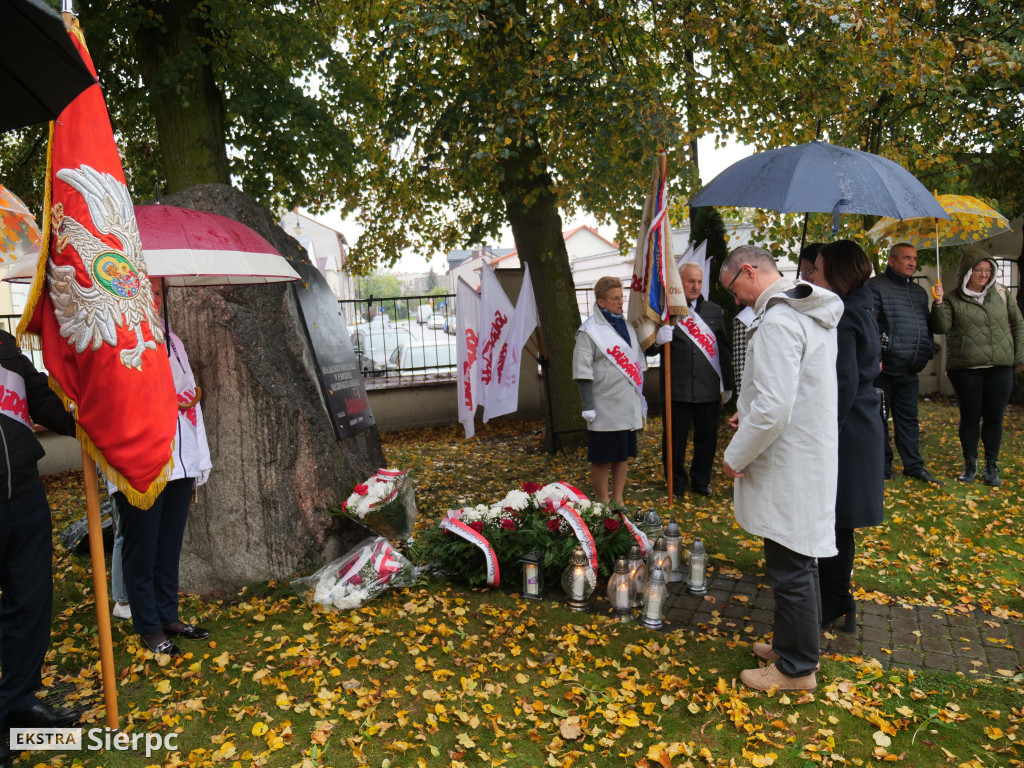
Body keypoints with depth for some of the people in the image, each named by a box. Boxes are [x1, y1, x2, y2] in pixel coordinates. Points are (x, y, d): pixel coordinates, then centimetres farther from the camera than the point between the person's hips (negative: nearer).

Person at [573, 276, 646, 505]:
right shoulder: (589, 330, -7)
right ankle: (604, 504, 13)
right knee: (602, 457, 1)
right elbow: (583, 371, -11)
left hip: (628, 405, 7)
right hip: (605, 407, -7)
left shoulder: (625, 325, 14)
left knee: (624, 454, 12)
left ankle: (618, 501, 23)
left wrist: (640, 396, 18)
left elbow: (637, 363, 21)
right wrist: (588, 406, -15)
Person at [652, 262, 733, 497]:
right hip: (678, 389, -3)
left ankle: (701, 481, 29)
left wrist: (727, 385, 13)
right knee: (674, 439, 5)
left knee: (707, 438, 11)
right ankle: (676, 483, 22)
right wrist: (659, 340, -22)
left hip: (709, 389, 3)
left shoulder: (714, 311, 12)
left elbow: (724, 348, 15)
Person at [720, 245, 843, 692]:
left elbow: (773, 409, -28)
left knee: (790, 569, 4)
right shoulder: (813, 313, 10)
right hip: (812, 457, 10)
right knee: (799, 562, 21)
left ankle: (796, 668, 19)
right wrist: (749, 411, 15)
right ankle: (793, 645, 36)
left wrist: (735, 456, -15)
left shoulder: (777, 321, -22)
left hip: (789, 469, -10)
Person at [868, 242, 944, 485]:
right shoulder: (876, 286, -6)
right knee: (879, 418, 5)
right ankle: (883, 467, 16)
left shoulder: (919, 292, 18)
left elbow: (928, 326, 24)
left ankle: (914, 466, 22)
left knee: (908, 419, 14)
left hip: (909, 371, 7)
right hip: (883, 368, -6)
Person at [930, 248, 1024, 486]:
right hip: (966, 369, -2)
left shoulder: (1000, 294, 9)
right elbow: (942, 327, -10)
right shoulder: (954, 299, 1)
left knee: (994, 417, 6)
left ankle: (992, 467, 18)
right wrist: (938, 304, -24)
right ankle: (970, 466, 17)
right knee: (970, 417, 4)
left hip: (1000, 368, 2)